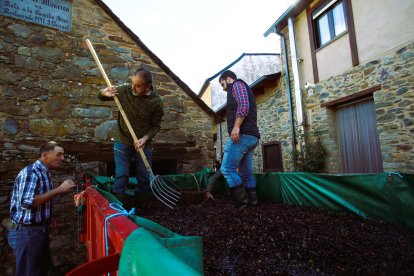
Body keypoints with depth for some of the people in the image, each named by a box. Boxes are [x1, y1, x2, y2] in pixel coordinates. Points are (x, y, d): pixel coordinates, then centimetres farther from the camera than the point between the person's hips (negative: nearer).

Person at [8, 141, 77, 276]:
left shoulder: (44, 173, 8)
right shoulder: (30, 173, -20)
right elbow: (27, 202, -31)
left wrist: (48, 219, 10)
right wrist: (59, 190, -28)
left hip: (40, 230, 9)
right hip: (27, 232, -9)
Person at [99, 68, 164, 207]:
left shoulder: (156, 102, -14)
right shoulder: (124, 90, -11)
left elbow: (156, 125, -6)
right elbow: (101, 97, 4)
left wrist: (145, 138, -22)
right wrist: (104, 92, -20)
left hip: (144, 143, 1)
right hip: (122, 141, 0)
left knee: (144, 177, 9)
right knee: (121, 175, 1)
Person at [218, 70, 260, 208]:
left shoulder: (237, 84, 6)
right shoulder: (241, 88, 34)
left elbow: (243, 105, -14)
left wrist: (236, 127, -23)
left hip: (242, 134, -10)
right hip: (251, 136, 10)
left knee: (227, 169, -11)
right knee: (246, 173, 8)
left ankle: (242, 203, -8)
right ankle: (252, 202, 10)